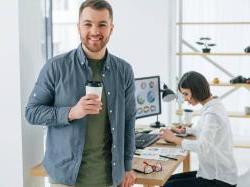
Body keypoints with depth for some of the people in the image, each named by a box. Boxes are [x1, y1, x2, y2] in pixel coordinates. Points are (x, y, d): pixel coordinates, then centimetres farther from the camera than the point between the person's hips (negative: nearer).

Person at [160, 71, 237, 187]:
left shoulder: (212, 113, -22)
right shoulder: (212, 105, 9)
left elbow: (203, 147, -32)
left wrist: (174, 139, -23)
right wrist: (184, 130, 16)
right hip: (214, 172, 10)